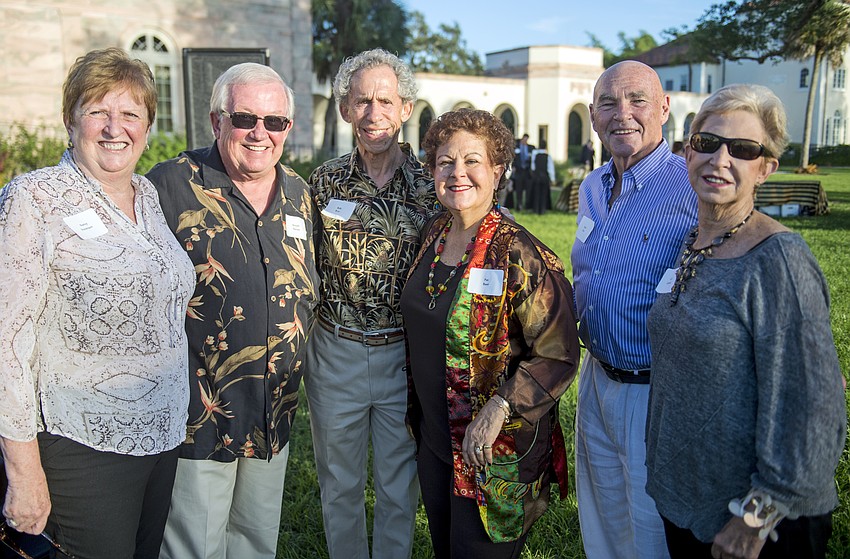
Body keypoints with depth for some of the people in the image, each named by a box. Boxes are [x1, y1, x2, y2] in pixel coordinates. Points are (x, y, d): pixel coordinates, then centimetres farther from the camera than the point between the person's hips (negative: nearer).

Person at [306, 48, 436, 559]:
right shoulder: (326, 180, -1)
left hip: (404, 354, -1)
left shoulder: (431, 183, -6)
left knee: (400, 488, 14)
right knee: (340, 485, 18)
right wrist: (301, 342, 3)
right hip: (335, 350, 2)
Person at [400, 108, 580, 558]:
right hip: (434, 437, 7)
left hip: (496, 450, -6)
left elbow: (558, 356, -19)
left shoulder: (523, 257, -20)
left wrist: (498, 410, -25)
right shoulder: (434, 236, 1)